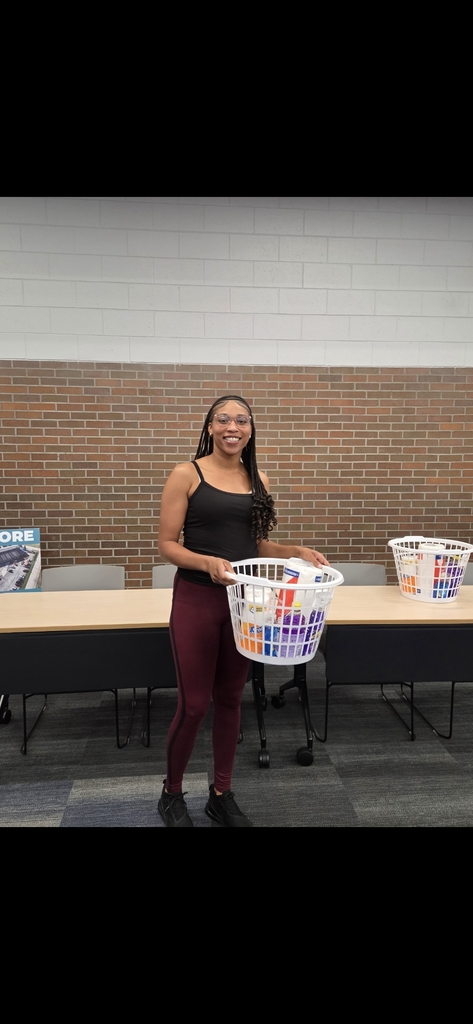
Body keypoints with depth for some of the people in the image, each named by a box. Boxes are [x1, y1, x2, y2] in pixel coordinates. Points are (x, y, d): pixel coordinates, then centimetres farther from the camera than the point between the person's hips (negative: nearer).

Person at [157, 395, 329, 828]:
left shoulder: (259, 480, 7)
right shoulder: (186, 475, -7)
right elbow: (167, 545, -9)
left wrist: (295, 551, -4)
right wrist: (208, 562, -26)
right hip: (196, 600, -4)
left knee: (230, 698, 15)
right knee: (193, 704, 3)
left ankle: (222, 794, 34)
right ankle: (171, 794, 30)